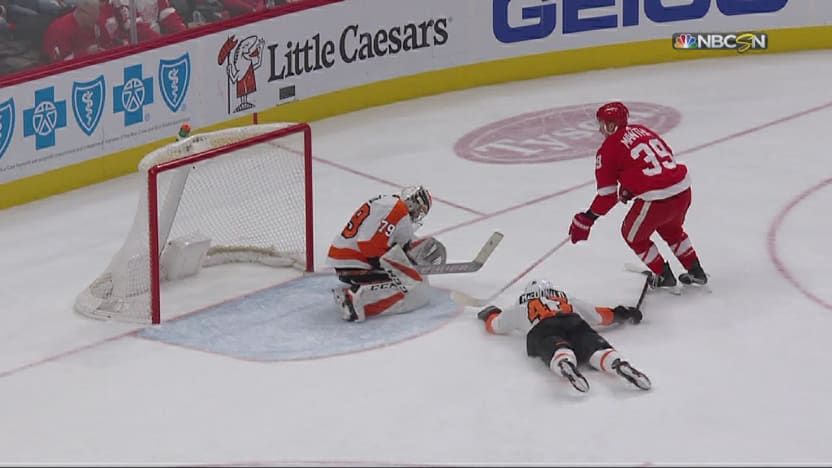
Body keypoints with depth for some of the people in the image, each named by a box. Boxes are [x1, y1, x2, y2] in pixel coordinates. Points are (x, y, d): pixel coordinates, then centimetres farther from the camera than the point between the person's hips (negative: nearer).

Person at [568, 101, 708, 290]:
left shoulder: (608, 149, -3)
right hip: (683, 189, 7)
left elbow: (608, 195, -3)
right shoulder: (642, 130, 17)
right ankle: (695, 271, 39)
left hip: (656, 199, -7)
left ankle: (664, 276, 25)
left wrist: (587, 219, 8)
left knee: (633, 234, 20)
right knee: (671, 228, 36)